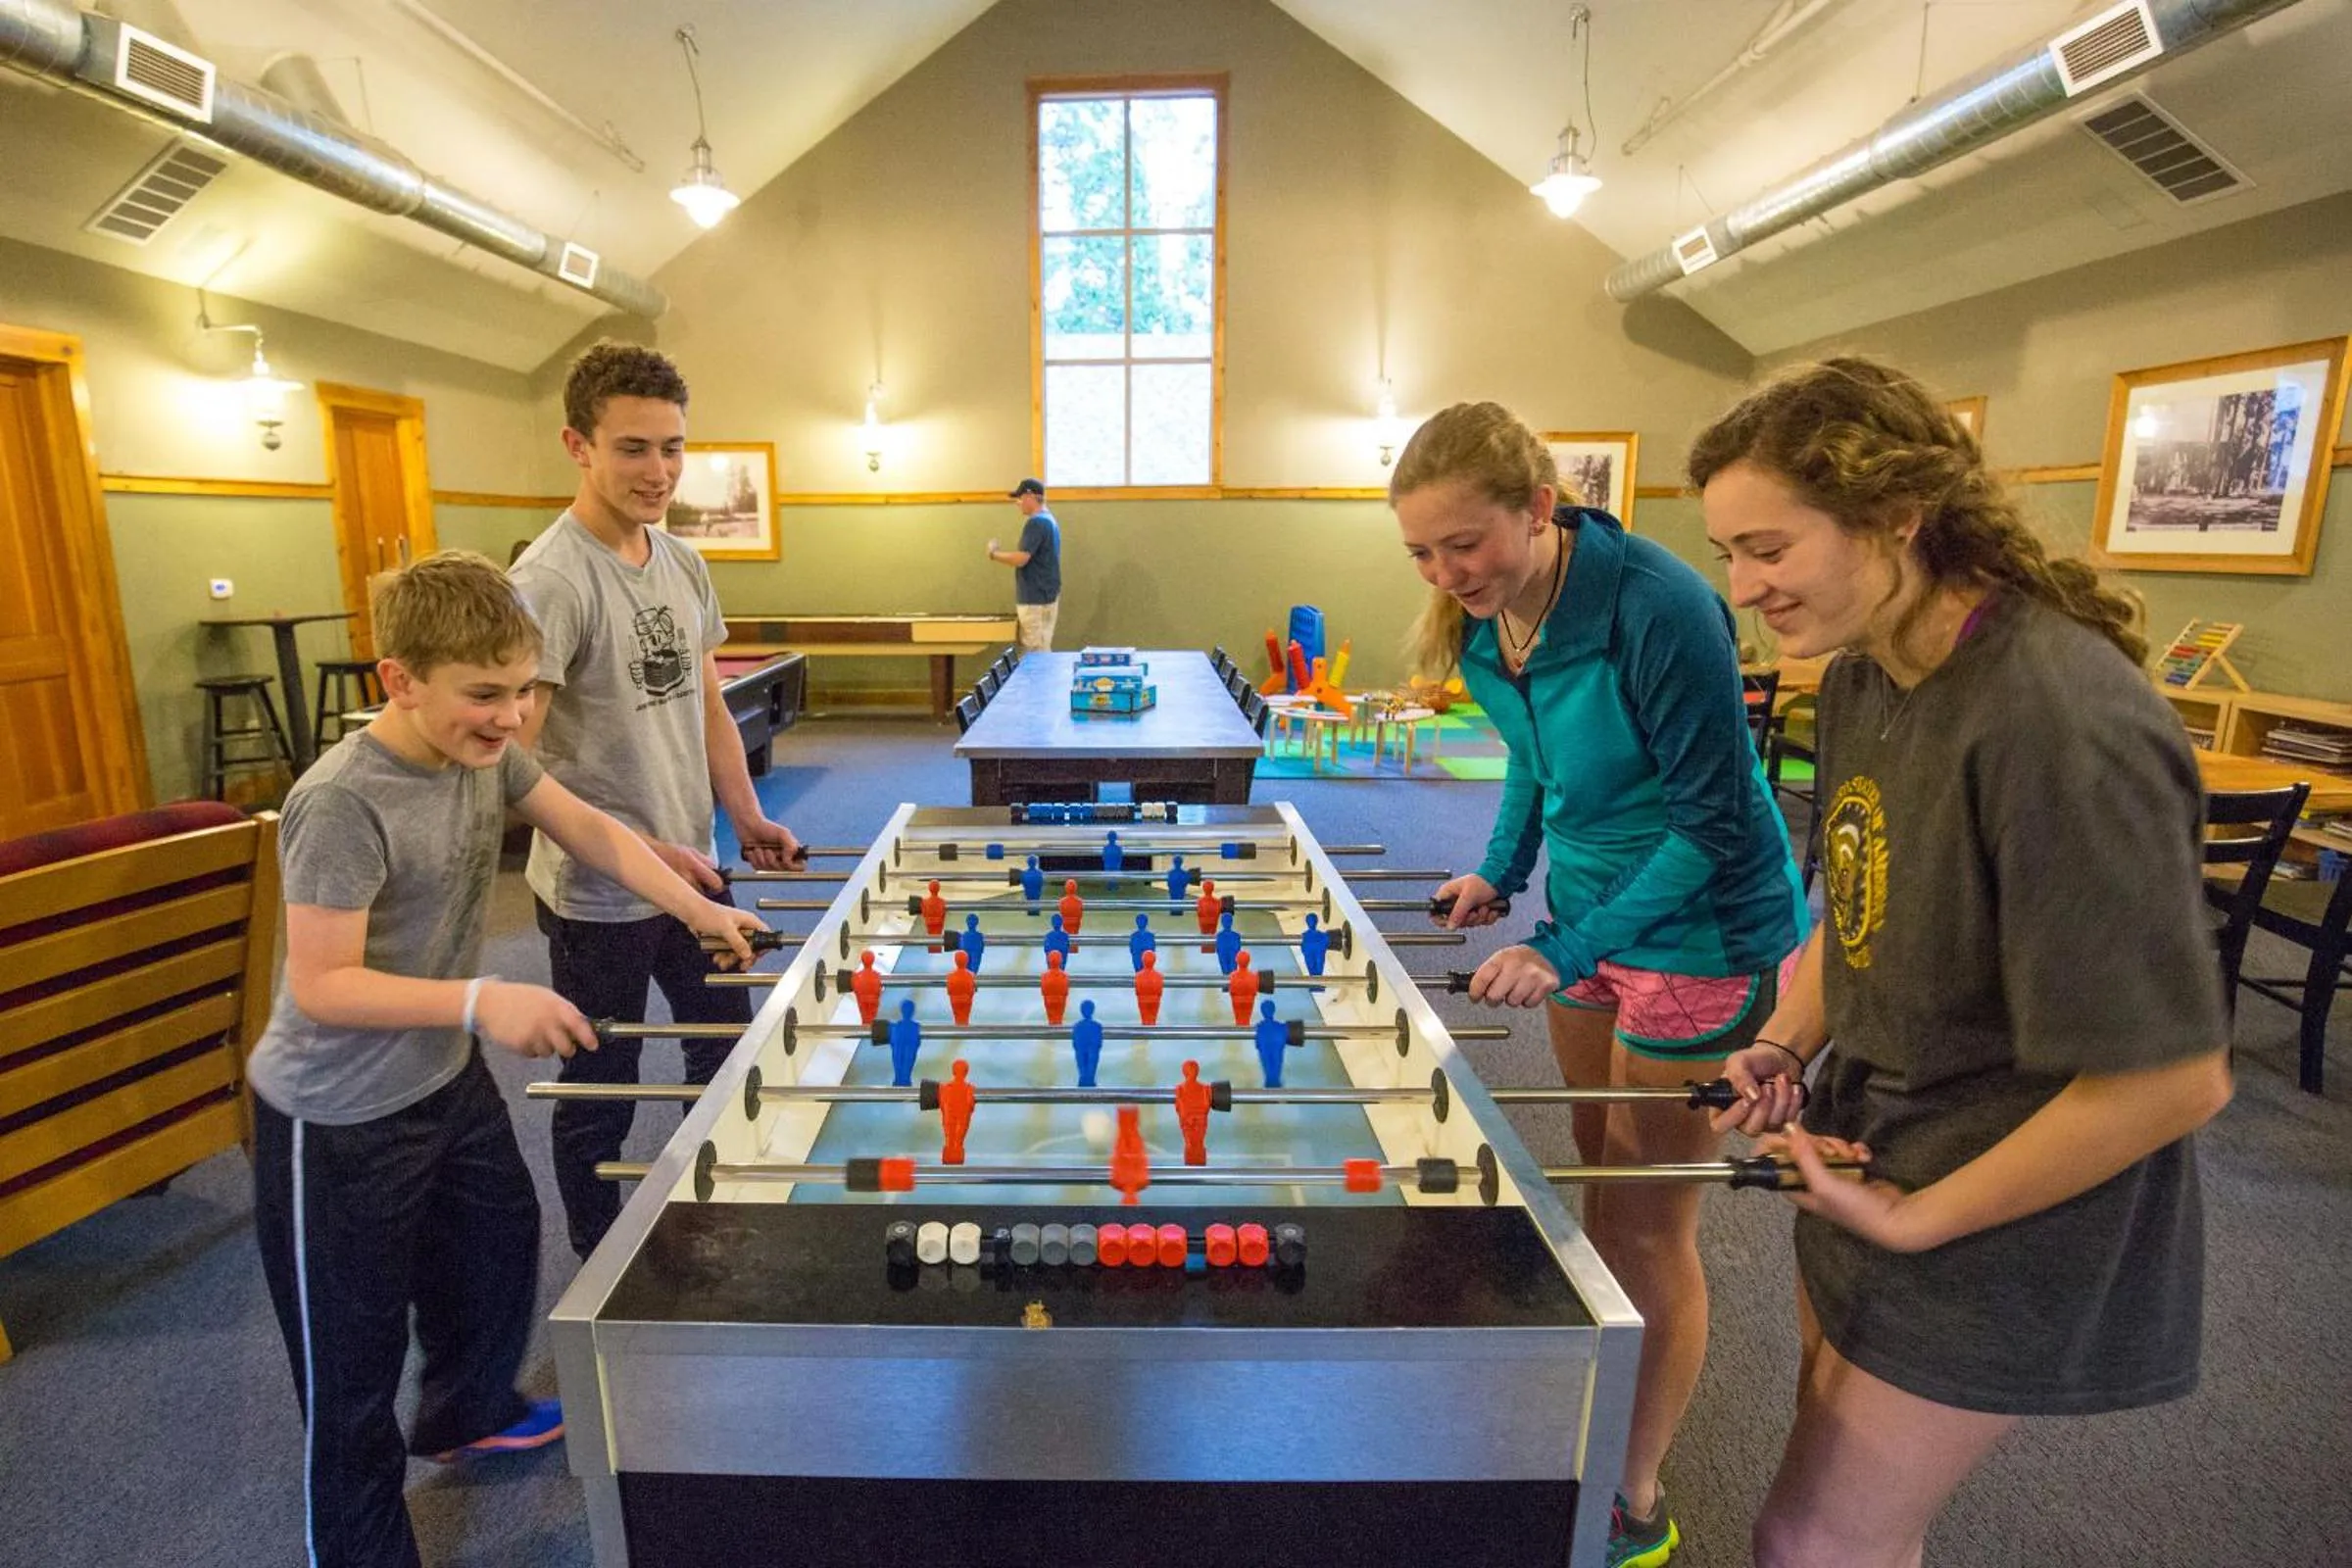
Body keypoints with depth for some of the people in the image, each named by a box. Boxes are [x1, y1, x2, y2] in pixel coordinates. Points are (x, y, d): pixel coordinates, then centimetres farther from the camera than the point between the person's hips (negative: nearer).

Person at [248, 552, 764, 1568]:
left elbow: (588, 829, 1)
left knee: (499, 1237, 26)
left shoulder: (485, 750, -9)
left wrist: (697, 909, -6)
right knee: (353, 1345, 8)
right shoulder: (343, 806, -30)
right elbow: (320, 985, -28)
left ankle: (466, 1412, 54)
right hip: (338, 1119, -8)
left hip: (446, 1075, 8)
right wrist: (481, 1000, -38)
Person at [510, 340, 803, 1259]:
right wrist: (635, 849, -25)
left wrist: (748, 820, 3)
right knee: (599, 1099, 11)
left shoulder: (683, 564, 5)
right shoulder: (552, 580, -19)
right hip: (598, 899, -8)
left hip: (692, 872, 8)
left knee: (729, 1056, 22)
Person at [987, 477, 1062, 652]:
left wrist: (994, 554, -7)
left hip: (1036, 600, -10)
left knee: (1037, 654, -7)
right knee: (1041, 651, 12)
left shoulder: (1036, 522, -16)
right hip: (1043, 596, 10)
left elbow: (1021, 559, -22)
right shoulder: (1049, 520, 16)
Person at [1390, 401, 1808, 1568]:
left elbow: (1717, 818, -23)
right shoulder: (1482, 623, -4)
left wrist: (1570, 950, -28)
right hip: (1588, 913, 7)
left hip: (1702, 935, -7)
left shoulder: (1656, 607, -27)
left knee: (1644, 1225, 5)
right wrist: (1502, 868, 2)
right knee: (1600, 1172, 21)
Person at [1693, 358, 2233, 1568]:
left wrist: (1922, 1219, -17)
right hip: (1866, 1149, 7)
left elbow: (2174, 1077, -25)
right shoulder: (1860, 677, -3)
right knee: (1846, 1469, 25)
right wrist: (1786, 1043, -3)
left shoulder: (2061, 725, -29)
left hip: (1999, 1227, -7)